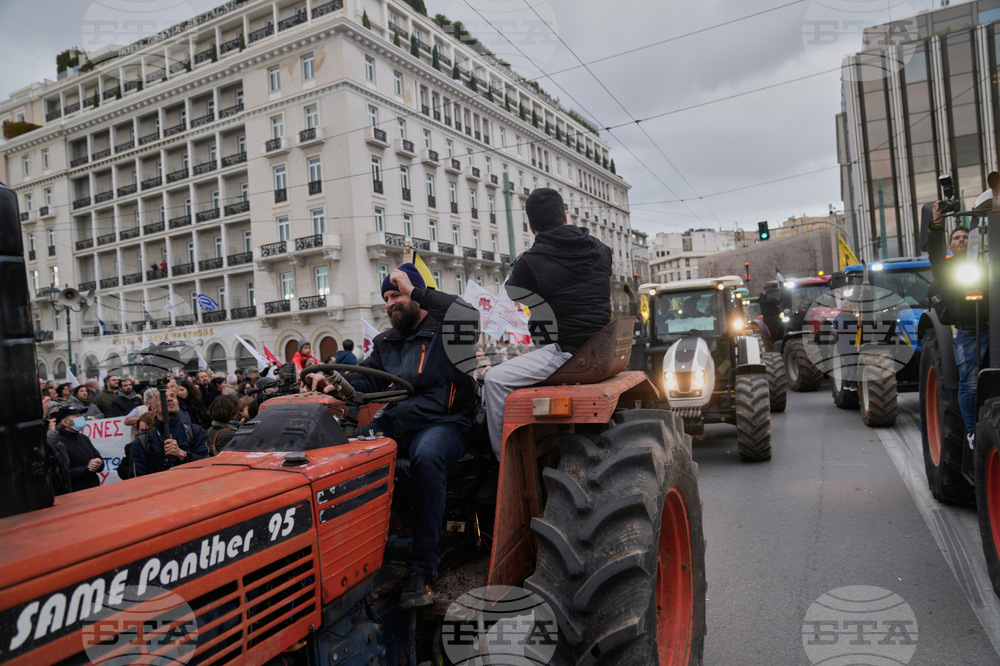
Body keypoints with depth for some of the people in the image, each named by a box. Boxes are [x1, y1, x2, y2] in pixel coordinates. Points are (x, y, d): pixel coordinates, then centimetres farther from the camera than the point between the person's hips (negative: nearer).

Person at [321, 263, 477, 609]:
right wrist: (342, 384, -9)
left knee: (427, 456, -39)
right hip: (394, 422, 6)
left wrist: (415, 290, -14)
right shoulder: (386, 342, 25)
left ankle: (421, 571, -34)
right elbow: (367, 374, 15)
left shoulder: (445, 330, 4)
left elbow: (469, 318, -18)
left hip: (441, 422, -6)